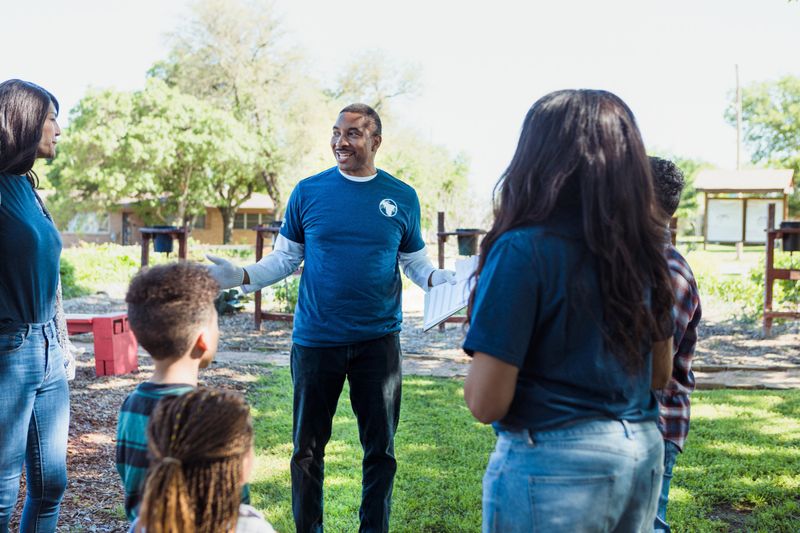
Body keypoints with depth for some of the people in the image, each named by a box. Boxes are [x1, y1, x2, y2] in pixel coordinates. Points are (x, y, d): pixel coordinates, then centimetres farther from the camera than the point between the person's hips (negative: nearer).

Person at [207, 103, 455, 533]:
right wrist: (241, 276, -10)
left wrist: (444, 279, -11)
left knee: (380, 447, 10)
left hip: (378, 340, 1)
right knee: (307, 447, 9)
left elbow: (416, 264, 9)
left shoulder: (402, 198, 2)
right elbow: (285, 258, 6)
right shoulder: (308, 192, 0)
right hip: (315, 340, 0)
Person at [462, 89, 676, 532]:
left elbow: (485, 403, -19)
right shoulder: (642, 249, 0)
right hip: (645, 452, 6)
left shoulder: (523, 250, -19)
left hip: (555, 463, -6)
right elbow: (660, 374, 11)